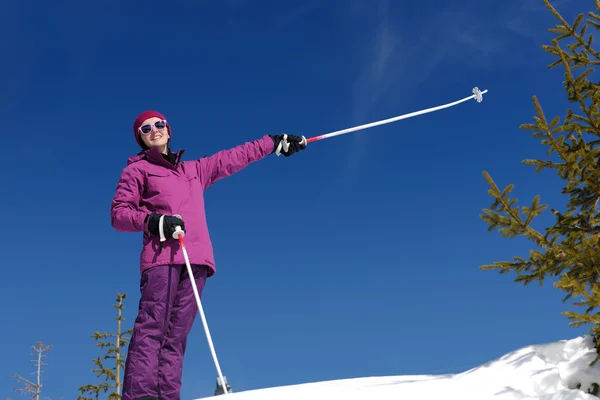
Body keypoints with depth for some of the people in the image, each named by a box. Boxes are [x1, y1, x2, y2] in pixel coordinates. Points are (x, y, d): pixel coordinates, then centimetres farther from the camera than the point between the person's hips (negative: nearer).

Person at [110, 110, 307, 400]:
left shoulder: (195, 169, 31)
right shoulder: (137, 170, 16)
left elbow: (234, 158, 38)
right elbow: (119, 214, 7)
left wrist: (275, 142, 41)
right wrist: (154, 221, -11)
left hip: (196, 259, 4)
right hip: (162, 255, -4)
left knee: (176, 334, -7)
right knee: (151, 328, -19)